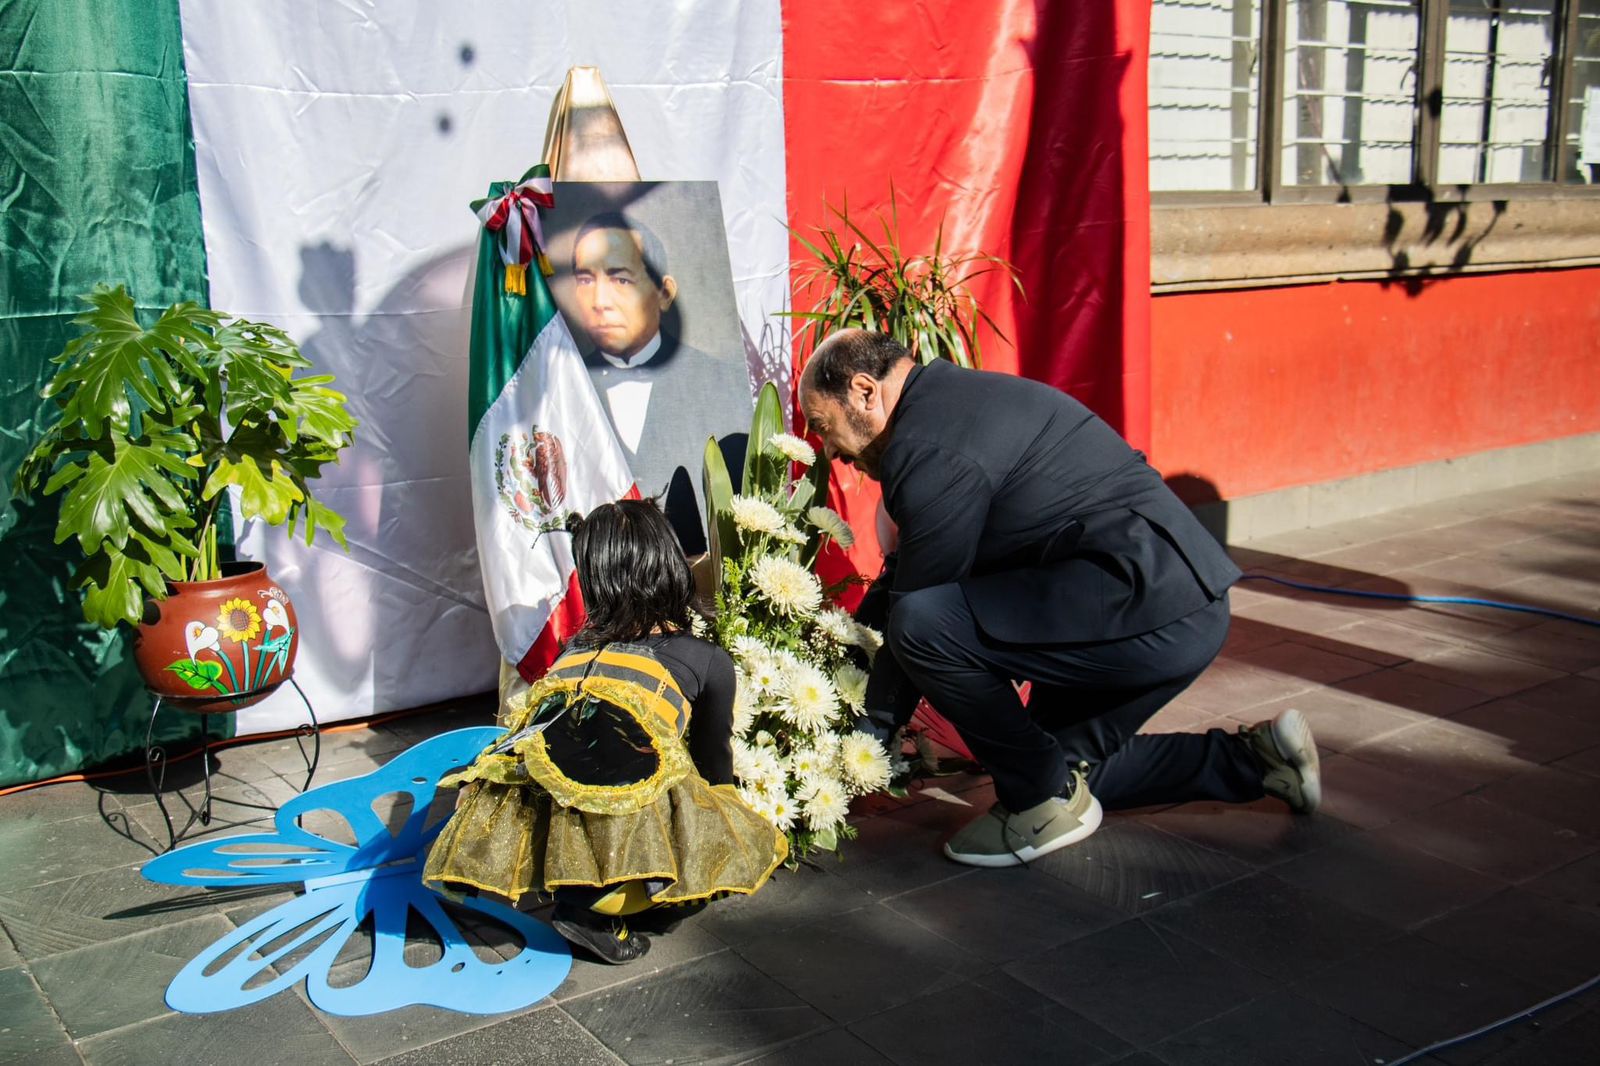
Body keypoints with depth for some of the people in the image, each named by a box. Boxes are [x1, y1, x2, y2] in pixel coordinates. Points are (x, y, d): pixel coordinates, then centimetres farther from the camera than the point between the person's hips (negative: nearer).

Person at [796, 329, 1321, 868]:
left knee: (926, 621, -22)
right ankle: (1255, 758, 26)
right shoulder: (953, 401, 17)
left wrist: (865, 737, 0)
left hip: (1150, 604, -11)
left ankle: (1045, 800, -4)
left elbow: (916, 615, -13)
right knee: (1068, 763, 25)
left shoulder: (930, 446, -16)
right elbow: (906, 572, 25)